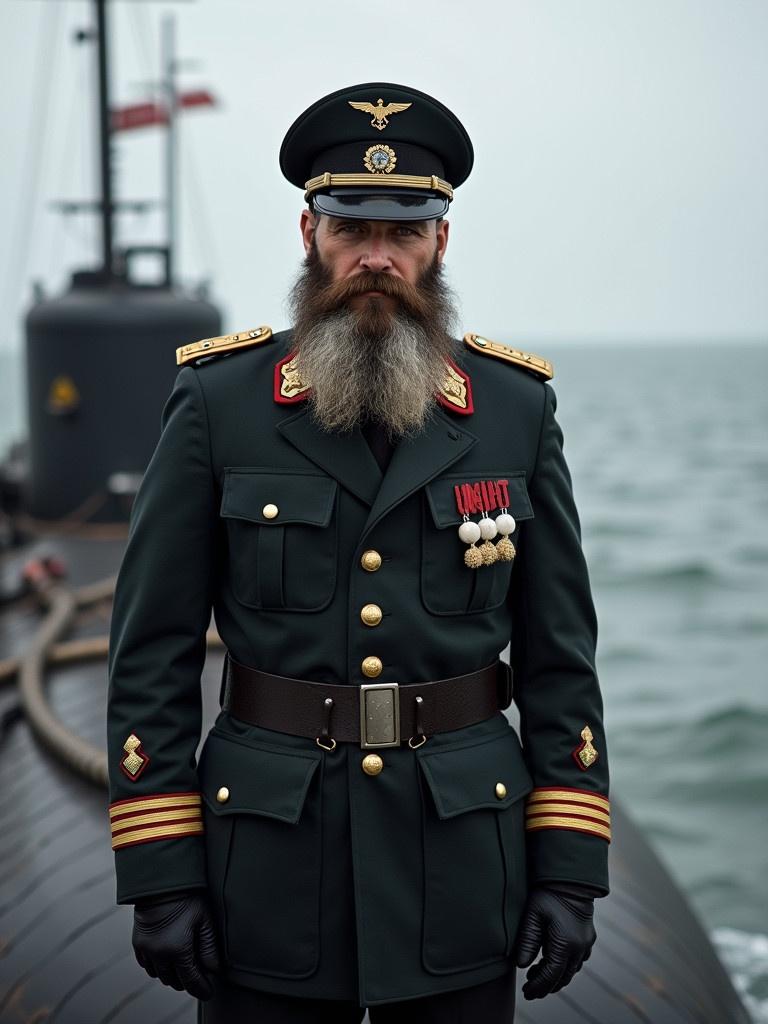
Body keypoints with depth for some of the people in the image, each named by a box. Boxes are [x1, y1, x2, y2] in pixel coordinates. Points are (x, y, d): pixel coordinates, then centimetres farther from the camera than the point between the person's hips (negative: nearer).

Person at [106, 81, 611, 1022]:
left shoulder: (518, 408, 1)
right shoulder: (216, 401, -3)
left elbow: (560, 654, 3)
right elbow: (152, 652, -3)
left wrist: (571, 871, -1)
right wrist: (159, 874, -6)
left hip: (462, 865, 1)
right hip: (271, 869, -1)